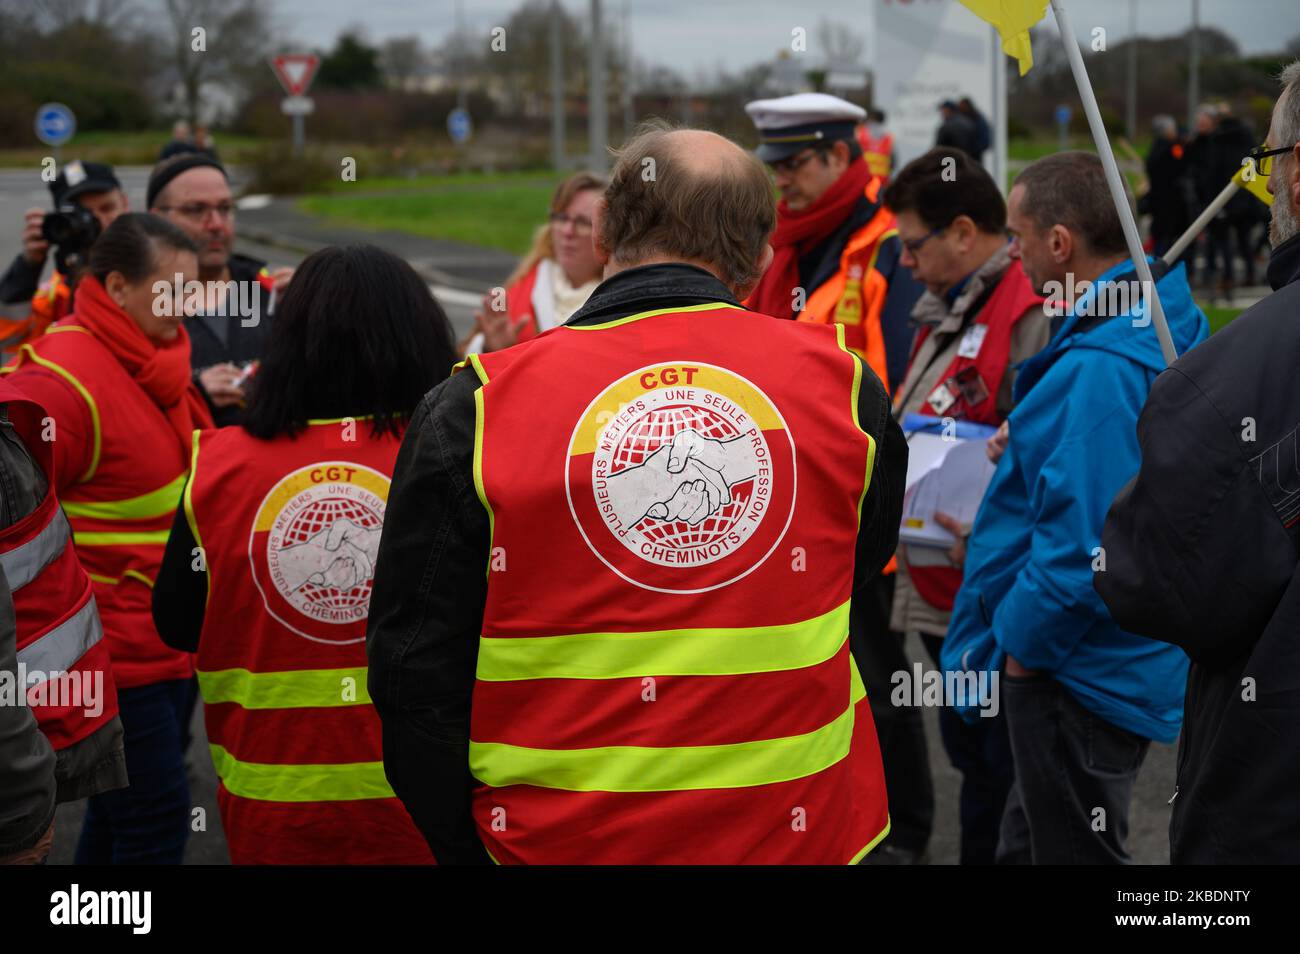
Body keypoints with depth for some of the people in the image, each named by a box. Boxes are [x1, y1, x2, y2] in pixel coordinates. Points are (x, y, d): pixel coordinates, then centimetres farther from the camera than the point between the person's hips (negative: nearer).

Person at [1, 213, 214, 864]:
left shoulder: (155, 361, 11)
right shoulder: (60, 384, -20)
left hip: (164, 640, 9)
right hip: (112, 656, -9)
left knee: (119, 810, 19)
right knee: (156, 816, -5)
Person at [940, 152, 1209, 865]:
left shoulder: (1096, 371, -27)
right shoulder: (1163, 322, 6)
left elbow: (1079, 545, -29)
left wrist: (1021, 642, -16)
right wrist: (1027, 452, 9)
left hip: (1078, 673, -10)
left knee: (1072, 849, 6)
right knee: (1026, 843, 23)